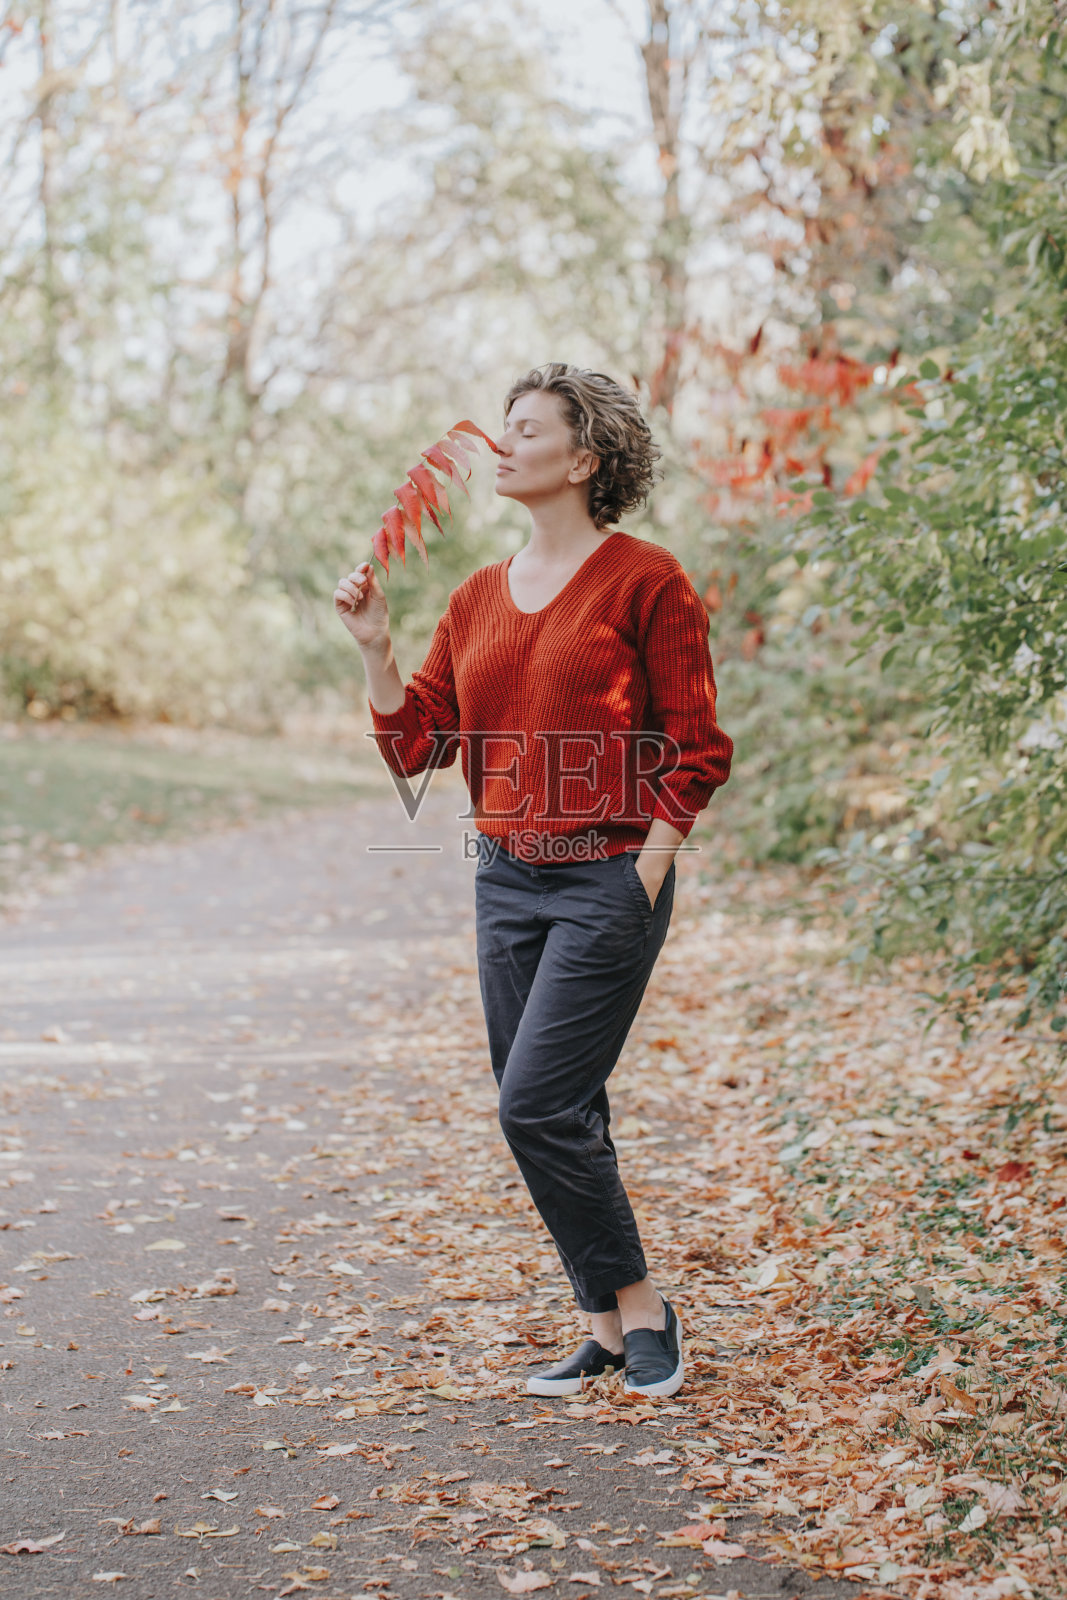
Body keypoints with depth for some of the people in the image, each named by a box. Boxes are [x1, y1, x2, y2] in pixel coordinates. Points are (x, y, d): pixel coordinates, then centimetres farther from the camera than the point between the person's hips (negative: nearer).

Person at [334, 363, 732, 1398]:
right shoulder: (478, 598, 12)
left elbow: (693, 750, -7)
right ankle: (608, 1333, 20)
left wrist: (643, 883, -11)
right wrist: (374, 648, -2)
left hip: (608, 881, -7)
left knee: (537, 1105, -11)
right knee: (560, 1116, 9)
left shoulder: (645, 579, -6)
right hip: (507, 881, 7)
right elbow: (414, 741, 11)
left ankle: (639, 1305, 7)